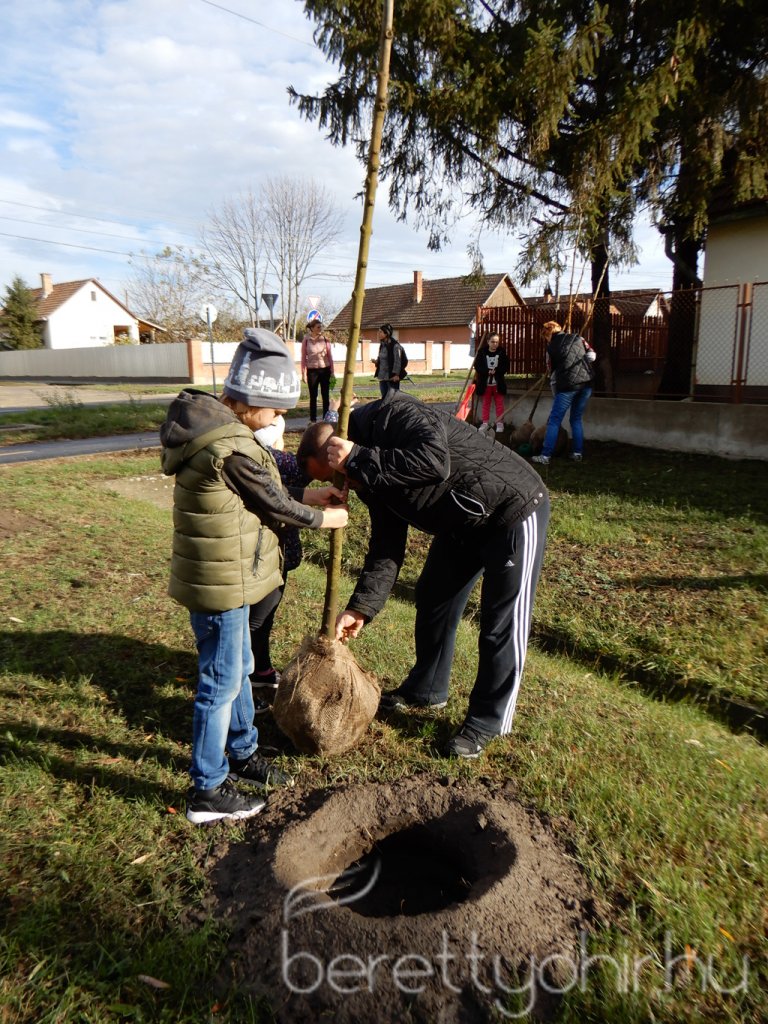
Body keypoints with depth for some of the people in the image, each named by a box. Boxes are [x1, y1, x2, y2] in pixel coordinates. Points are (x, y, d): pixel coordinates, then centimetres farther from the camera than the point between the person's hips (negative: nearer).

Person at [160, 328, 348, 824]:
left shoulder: (212, 423, 5)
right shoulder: (232, 448, -26)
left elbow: (261, 494, 13)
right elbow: (274, 506, -14)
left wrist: (305, 497, 12)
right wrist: (323, 518, 2)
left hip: (225, 577, 10)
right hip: (221, 584, -10)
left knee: (239, 670, 23)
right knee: (222, 683, 5)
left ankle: (243, 754, 42)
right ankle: (208, 791, 22)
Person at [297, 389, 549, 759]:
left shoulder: (391, 414, -27)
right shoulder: (367, 474, 1)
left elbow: (435, 462, -45)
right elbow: (387, 542, 0)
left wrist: (357, 459, -37)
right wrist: (361, 607, -6)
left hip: (514, 510, -9)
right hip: (462, 523, 10)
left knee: (502, 624, -1)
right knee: (432, 600, 18)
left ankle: (487, 721, 17)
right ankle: (426, 688, 39)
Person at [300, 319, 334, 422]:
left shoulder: (325, 339, 2)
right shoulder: (306, 340, -1)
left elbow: (330, 356, 5)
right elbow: (303, 357, 2)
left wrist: (332, 371, 2)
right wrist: (303, 373, -1)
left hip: (325, 370, 1)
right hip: (312, 370, -1)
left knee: (325, 395, 5)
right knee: (313, 396, 4)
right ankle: (313, 420, 11)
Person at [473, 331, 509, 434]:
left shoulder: (502, 352, -4)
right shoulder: (482, 352, -6)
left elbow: (506, 367, -4)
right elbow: (477, 366, -7)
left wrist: (496, 371, -20)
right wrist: (487, 371, -22)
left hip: (498, 383, 0)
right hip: (485, 383, 0)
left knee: (499, 403, 7)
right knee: (486, 403, 10)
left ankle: (499, 422, 14)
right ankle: (485, 422, 18)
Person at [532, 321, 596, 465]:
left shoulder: (551, 347, 6)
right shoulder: (578, 338, 13)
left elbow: (553, 373, 10)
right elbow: (592, 355, 6)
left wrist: (556, 394, 18)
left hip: (568, 385, -4)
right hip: (586, 383, 4)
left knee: (554, 421, 1)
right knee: (576, 419, 18)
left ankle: (545, 456, -2)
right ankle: (578, 453, 19)